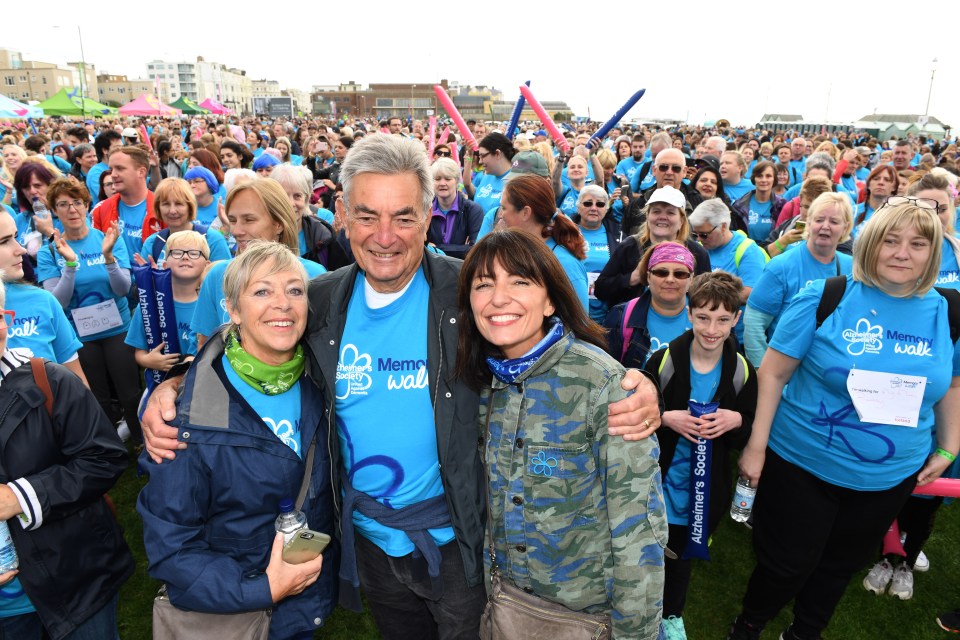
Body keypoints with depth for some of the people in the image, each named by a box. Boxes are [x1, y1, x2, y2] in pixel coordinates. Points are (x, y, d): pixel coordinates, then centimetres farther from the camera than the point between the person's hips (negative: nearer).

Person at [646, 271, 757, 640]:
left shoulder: (741, 370, -6)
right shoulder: (664, 360, -13)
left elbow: (750, 434, 1)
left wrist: (736, 421, -20)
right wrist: (666, 419, -25)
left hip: (706, 486, 2)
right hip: (659, 479, -2)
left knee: (684, 553, 20)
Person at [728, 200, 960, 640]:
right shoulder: (825, 298, -15)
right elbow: (774, 372, -12)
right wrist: (756, 445, -11)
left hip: (891, 477, 4)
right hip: (802, 463, -3)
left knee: (841, 565, 23)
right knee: (786, 564, 10)